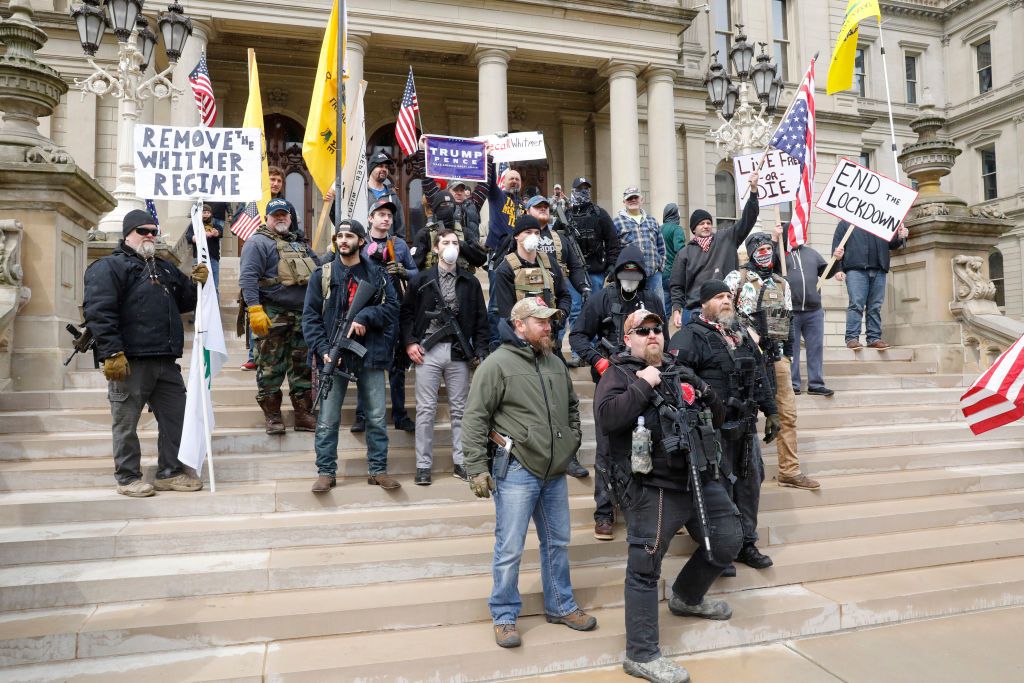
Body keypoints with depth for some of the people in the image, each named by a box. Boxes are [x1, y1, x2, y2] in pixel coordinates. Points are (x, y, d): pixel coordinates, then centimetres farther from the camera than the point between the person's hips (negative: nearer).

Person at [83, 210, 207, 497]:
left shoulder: (165, 268, 22)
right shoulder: (109, 266, -2)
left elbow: (184, 302, 26)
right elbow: (99, 312, -12)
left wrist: (196, 283, 4)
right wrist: (111, 353, -20)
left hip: (166, 360, 7)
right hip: (129, 362, -7)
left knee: (175, 417, 9)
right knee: (126, 422, 4)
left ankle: (170, 472, 20)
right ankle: (128, 478, 15)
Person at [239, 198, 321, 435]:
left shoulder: (300, 244, 21)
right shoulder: (258, 242, -3)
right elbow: (247, 277, -14)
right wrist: (255, 309, -23)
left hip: (303, 316, 7)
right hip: (272, 316, -6)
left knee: (303, 366, 8)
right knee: (271, 367, -1)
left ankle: (304, 415, 16)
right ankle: (272, 415, 10)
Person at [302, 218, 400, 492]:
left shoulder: (377, 274, 6)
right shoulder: (322, 275, 3)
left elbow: (392, 306, 0)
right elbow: (310, 317, -1)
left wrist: (365, 317, -16)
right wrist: (323, 349, -13)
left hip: (371, 354, 1)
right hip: (334, 355, -1)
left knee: (377, 417, 7)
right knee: (327, 420, 4)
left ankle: (378, 470, 18)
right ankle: (326, 472, 15)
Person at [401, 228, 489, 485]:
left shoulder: (470, 282, 9)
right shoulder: (420, 280, 6)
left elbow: (481, 319, 8)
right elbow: (406, 313, 8)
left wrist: (480, 351, -1)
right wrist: (409, 342, -4)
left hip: (459, 352, 1)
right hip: (428, 351, -1)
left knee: (459, 409, 7)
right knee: (426, 409, 1)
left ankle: (461, 462, 16)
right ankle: (423, 465, 9)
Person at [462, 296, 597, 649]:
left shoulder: (555, 364, 11)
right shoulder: (497, 364, -11)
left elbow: (572, 406, 25)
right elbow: (474, 419, -13)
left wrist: (573, 441, 14)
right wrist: (477, 468, -16)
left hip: (555, 472, 7)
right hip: (516, 471, -7)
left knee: (557, 542, 18)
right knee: (509, 549, 1)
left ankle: (560, 606, 35)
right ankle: (504, 616, 19)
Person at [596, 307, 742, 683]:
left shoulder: (680, 372, 16)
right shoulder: (618, 374, -5)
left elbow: (716, 408, 22)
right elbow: (606, 418, -22)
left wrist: (702, 392, 0)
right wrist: (643, 386, -20)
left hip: (702, 479, 8)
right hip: (655, 487, -8)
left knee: (728, 539, 20)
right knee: (644, 568, -3)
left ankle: (686, 597, 44)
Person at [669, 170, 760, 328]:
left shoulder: (726, 239, 9)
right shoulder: (685, 253, 7)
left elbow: (747, 220, 2)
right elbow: (676, 286, 6)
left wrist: (753, 189, -8)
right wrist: (676, 310, -4)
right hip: (693, 311, -1)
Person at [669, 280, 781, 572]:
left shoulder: (742, 334, 17)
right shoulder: (691, 336, -9)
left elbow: (760, 375, 22)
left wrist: (771, 411, 18)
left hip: (746, 425, 8)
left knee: (750, 481, 13)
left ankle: (746, 543, 29)